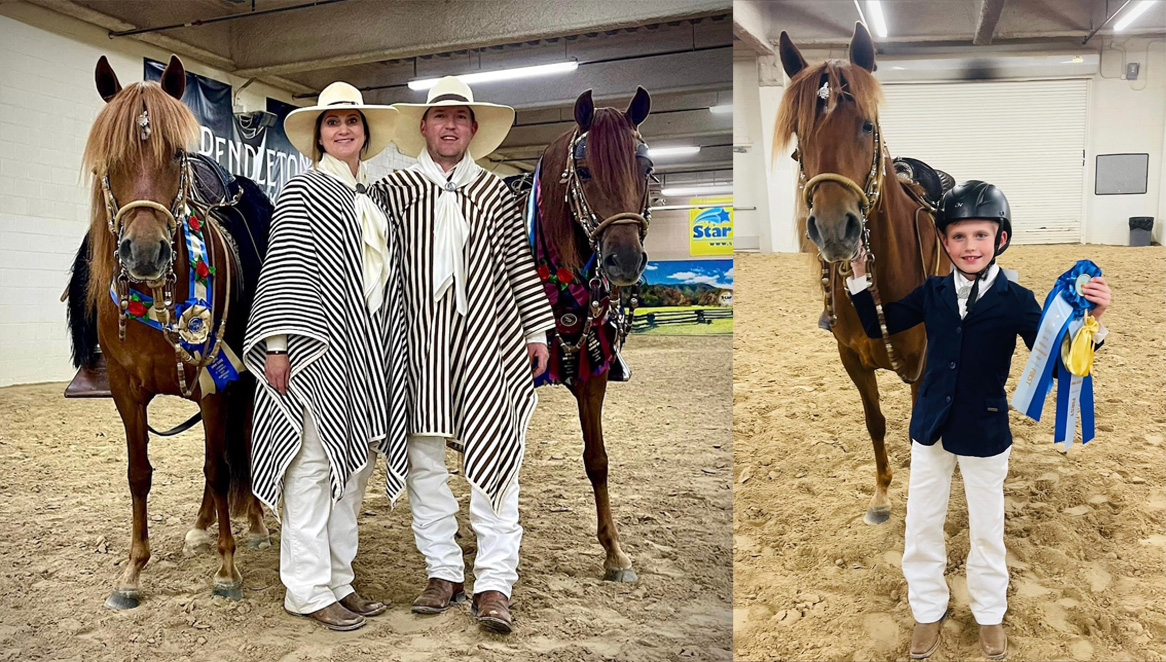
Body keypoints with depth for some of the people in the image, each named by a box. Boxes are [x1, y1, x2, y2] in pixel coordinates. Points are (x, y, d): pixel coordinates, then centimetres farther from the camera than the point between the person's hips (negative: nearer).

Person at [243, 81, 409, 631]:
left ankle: (339, 580, 21)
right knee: (314, 464, -3)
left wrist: (387, 350, 17)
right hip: (319, 349, -7)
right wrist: (277, 343, -16)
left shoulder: (374, 200, 19)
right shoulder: (303, 191, 0)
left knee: (352, 464, 11)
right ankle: (308, 590, 7)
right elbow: (284, 270, -8)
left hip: (368, 354, 7)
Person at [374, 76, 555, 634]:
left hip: (487, 339, 0)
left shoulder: (495, 193, 13)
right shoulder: (392, 189, 10)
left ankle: (493, 584, 2)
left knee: (494, 455, -5)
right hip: (419, 341, 0)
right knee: (423, 458, 4)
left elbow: (519, 263, 13)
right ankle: (443, 572, 18)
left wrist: (538, 330, 9)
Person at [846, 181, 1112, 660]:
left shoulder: (1017, 301, -13)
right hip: (931, 427, 3)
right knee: (921, 527, 14)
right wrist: (859, 275, -10)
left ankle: (989, 615, 39)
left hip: (984, 433, -2)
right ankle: (928, 613, 35)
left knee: (987, 531, 15)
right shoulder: (933, 293, -5)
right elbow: (876, 326, 0)